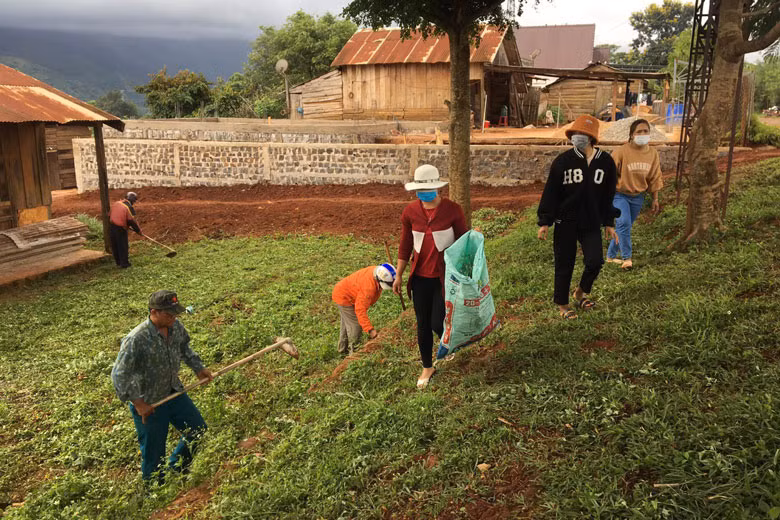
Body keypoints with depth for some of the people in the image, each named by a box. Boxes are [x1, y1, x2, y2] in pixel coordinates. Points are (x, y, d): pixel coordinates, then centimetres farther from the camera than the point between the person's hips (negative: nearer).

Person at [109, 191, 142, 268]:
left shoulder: (116, 203, 9)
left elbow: (109, 216, 16)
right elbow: (132, 222, -14)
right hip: (120, 229, -7)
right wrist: (139, 231, -4)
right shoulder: (129, 207, -12)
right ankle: (124, 264, 12)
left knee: (115, 247, 17)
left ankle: (118, 263, 30)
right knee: (123, 247, 7)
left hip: (111, 227, 7)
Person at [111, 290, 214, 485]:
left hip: (174, 393, 7)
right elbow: (119, 375, -23)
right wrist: (138, 403, -22)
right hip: (148, 404, -6)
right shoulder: (136, 340, -29)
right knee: (154, 453, 8)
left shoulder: (176, 327, -9)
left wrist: (199, 368, 10)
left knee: (198, 429, 15)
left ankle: (176, 469, 39)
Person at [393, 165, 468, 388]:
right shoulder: (410, 212, -3)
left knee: (438, 323, -4)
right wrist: (399, 275, 6)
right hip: (420, 277, 3)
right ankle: (427, 367, 31)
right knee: (423, 324, 11)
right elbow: (405, 244, 6)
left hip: (444, 277, -3)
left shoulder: (452, 210, -11)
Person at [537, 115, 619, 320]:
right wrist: (544, 222, -7)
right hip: (565, 222, -2)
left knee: (595, 261, -7)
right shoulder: (563, 161, -7)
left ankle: (581, 291, 23)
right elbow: (550, 193, -5)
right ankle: (562, 303, 24)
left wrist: (609, 223, 11)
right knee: (564, 265, 6)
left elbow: (608, 195, 10)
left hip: (591, 223, 2)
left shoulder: (606, 162, 1)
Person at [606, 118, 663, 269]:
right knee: (624, 223, -22)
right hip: (620, 195, -5)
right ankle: (626, 258, -14)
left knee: (625, 226, 10)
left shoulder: (653, 154, 0)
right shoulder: (621, 152, -16)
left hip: (637, 197, 5)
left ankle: (611, 255, 25)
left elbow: (655, 178, 9)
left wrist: (655, 199, 11)